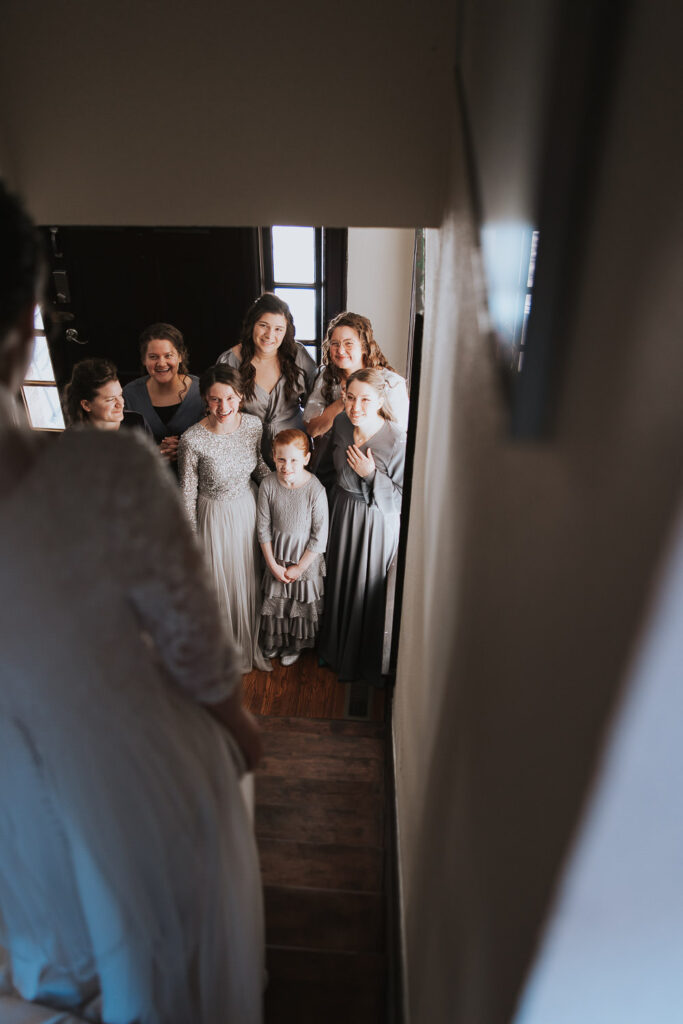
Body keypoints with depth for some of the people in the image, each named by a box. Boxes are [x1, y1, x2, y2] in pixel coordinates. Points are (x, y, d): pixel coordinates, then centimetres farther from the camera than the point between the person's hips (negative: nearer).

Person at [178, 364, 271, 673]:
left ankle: (252, 641, 45)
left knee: (251, 578, 20)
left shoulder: (253, 424, -12)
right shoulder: (192, 440, -24)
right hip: (215, 517, -4)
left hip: (249, 509, 4)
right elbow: (187, 492, -13)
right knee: (221, 581, 15)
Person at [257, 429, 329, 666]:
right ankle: (274, 640, 47)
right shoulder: (268, 484, -16)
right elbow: (263, 527, -6)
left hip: (306, 558, -2)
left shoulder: (316, 490, -24)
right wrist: (273, 564, -6)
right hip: (276, 554, 2)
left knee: (302, 601, 16)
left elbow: (320, 537, -16)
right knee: (275, 600, 19)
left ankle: (295, 644, 43)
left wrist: (299, 567, -11)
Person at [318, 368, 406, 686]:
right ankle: (338, 650, 47)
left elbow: (404, 496, -19)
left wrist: (372, 475, -28)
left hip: (377, 520, -5)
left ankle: (368, 662, 36)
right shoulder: (341, 423, -9)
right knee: (340, 582, 21)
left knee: (369, 586, 9)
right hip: (343, 512, 6)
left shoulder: (397, 442, -27)